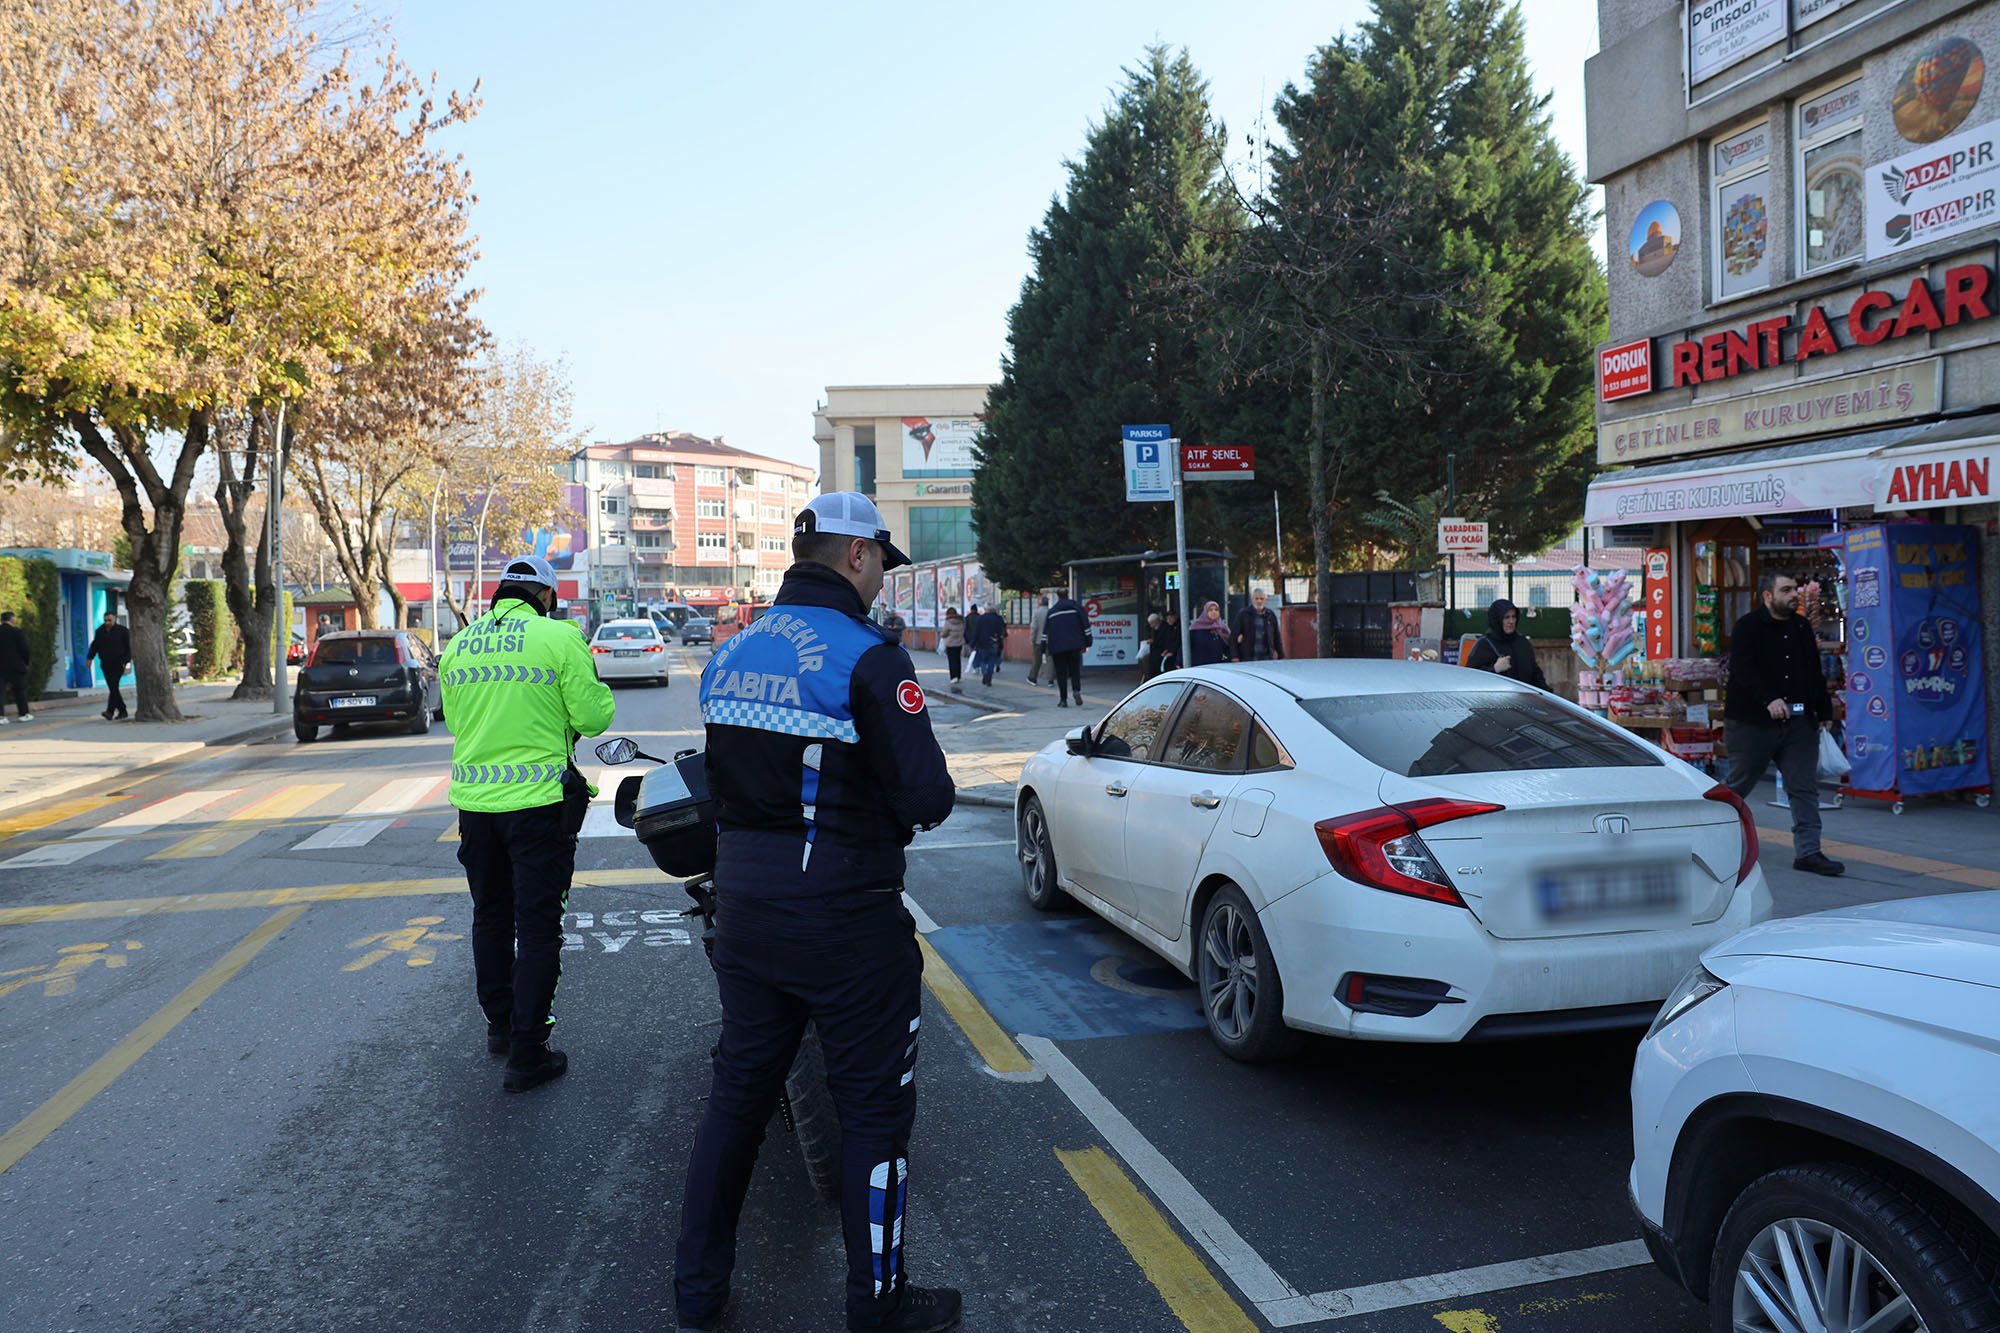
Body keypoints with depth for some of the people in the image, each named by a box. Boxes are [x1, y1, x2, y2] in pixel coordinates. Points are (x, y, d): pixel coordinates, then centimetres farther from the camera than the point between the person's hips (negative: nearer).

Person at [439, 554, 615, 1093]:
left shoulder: (458, 644, 6)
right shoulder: (559, 637, -11)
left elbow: (454, 719, 16)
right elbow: (593, 716, -11)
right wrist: (592, 689, 8)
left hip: (474, 802, 5)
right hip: (537, 801, -5)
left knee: (490, 917, 21)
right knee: (537, 926, 2)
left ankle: (500, 1024, 35)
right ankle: (526, 1054, 3)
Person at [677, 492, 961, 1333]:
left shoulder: (730, 654, 6)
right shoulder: (868, 658, -17)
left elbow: (722, 781, 11)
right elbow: (927, 798, -20)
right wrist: (894, 814, 1)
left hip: (743, 908, 7)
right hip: (845, 919, -7)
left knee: (737, 1093, 20)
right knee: (875, 1108, 9)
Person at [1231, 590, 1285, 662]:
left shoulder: (1271, 615, 9)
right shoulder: (1243, 614, 1)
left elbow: (1276, 637, 15)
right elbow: (1234, 636, -1)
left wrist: (1281, 656, 11)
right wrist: (1235, 656, -9)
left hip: (1267, 659, 3)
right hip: (1247, 659, -2)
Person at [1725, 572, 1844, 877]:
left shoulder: (1801, 627, 15)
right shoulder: (1747, 627, -6)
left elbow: (1814, 672, 22)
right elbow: (1744, 671, -19)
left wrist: (1824, 710, 20)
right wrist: (1769, 700, -31)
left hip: (1799, 723, 6)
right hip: (1753, 723, -6)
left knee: (1804, 787, 0)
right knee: (1739, 784, 5)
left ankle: (1807, 851, 2)